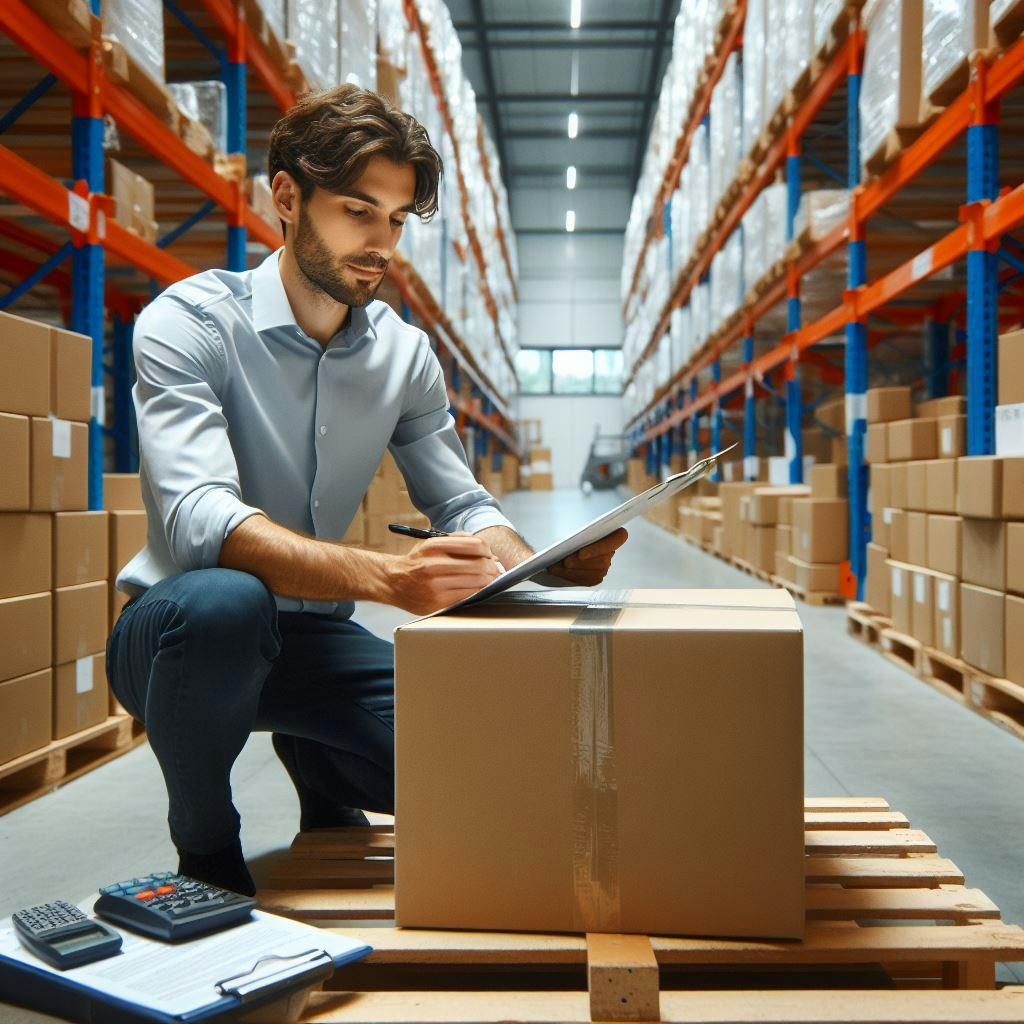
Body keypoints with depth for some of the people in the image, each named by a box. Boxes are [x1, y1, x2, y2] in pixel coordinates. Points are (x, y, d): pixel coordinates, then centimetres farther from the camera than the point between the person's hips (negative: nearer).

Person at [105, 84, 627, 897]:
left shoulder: (406, 353, 1)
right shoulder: (189, 322, -16)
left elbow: (463, 505, 3)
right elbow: (198, 518, -30)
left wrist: (547, 567, -21)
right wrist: (386, 577, -46)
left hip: (315, 637, 4)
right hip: (177, 631, -4)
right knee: (225, 602, -39)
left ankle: (316, 766, 19)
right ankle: (205, 847, -8)